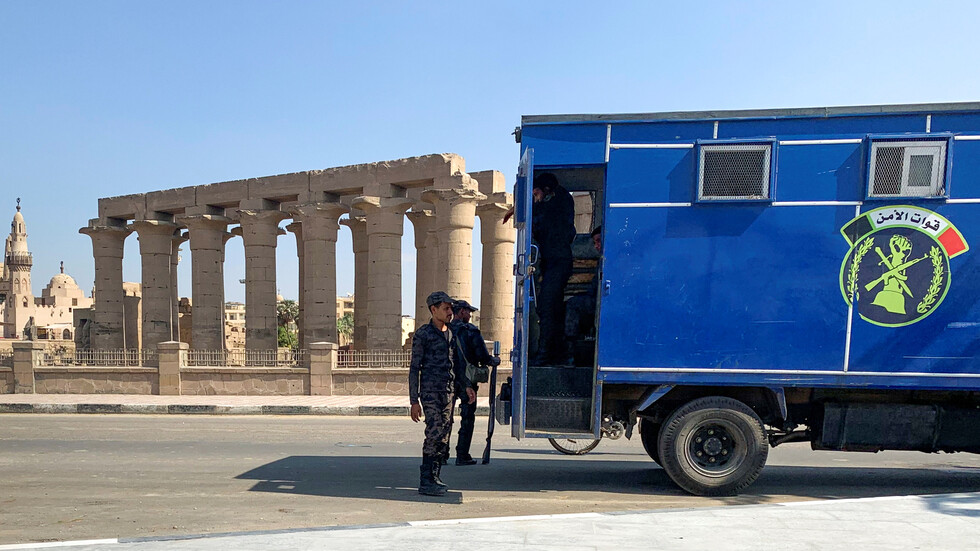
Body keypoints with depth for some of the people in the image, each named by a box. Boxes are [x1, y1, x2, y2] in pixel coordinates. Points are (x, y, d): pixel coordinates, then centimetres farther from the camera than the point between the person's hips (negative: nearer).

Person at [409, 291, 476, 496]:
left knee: (444, 437, 8)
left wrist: (465, 387, 14)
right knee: (435, 433, -14)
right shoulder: (423, 334, -5)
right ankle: (426, 482, -7)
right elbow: (414, 368, -6)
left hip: (448, 393, 7)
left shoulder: (451, 334, 16)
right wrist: (414, 401, -10)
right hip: (430, 391, -7)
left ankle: (434, 478, 17)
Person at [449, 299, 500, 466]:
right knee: (467, 418, 4)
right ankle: (462, 456, 6)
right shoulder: (471, 331, -10)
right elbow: (483, 357, -11)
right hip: (466, 381, -5)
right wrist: (495, 361, 9)